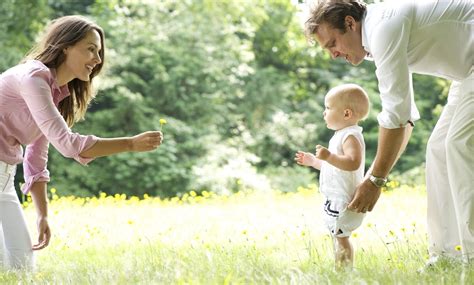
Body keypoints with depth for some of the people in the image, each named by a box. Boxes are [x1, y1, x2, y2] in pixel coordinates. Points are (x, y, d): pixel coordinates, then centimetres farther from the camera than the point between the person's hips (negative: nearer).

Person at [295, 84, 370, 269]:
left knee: (340, 238, -10)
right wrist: (313, 161, 27)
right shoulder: (342, 135, 18)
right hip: (336, 199, 11)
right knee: (338, 237, 15)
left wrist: (329, 156, -40)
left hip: (344, 200, -11)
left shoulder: (350, 136, -16)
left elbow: (353, 163, -33)